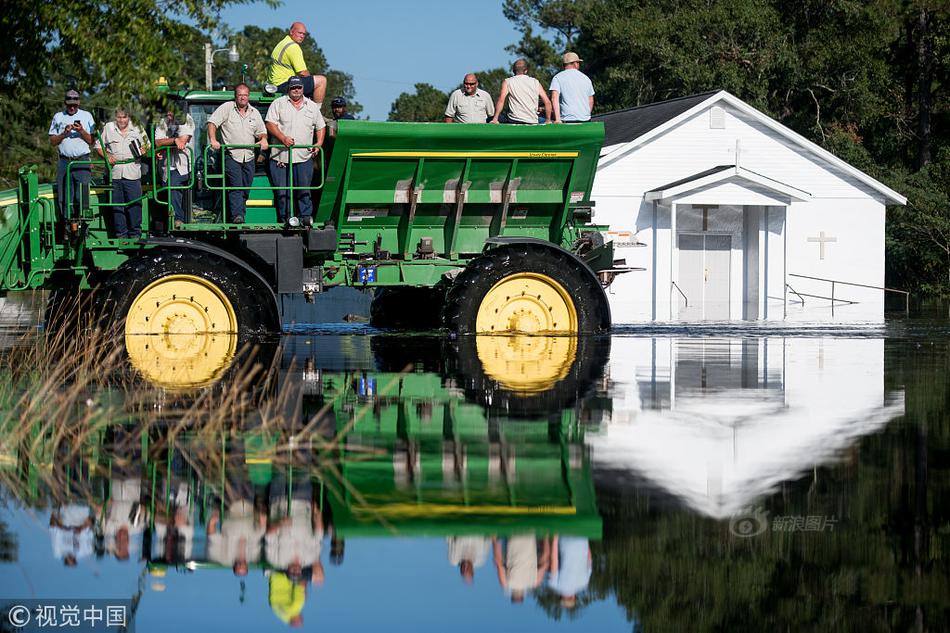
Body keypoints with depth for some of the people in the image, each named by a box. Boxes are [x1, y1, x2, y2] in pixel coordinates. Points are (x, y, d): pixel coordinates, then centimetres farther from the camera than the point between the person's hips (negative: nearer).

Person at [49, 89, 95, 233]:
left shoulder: (86, 116, 10)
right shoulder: (58, 117, 13)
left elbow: (92, 141, 6)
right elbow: (52, 141, 10)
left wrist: (81, 131, -11)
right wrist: (64, 133, -6)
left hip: (82, 161, -1)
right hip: (64, 160, 2)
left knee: (82, 194, -10)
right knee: (64, 195, -4)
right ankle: (71, 225, -1)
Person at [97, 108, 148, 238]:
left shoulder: (137, 128, 9)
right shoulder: (108, 128, 10)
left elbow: (146, 145, 19)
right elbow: (99, 146, 13)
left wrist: (143, 150, -3)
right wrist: (106, 156, -5)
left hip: (132, 172, -1)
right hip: (114, 172, 1)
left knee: (135, 204, -4)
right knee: (117, 205, 1)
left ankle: (135, 234, 3)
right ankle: (121, 234, 8)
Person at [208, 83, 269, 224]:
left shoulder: (254, 113, 14)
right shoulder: (227, 108, 0)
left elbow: (262, 131, 20)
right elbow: (212, 123, -7)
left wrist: (263, 139, -4)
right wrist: (213, 140, -21)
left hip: (248, 157, 5)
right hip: (231, 155, -5)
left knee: (245, 190, 5)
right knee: (236, 186, -17)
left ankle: (239, 215, 14)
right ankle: (237, 215, -25)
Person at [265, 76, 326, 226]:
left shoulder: (312, 107, 14)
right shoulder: (278, 104, 4)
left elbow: (320, 127, 20)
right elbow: (270, 124, -4)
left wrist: (319, 144, 3)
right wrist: (282, 138, -17)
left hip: (304, 157, 2)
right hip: (281, 156, -2)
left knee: (304, 188, -3)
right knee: (282, 191, -2)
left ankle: (306, 216, 3)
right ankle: (284, 218, 5)